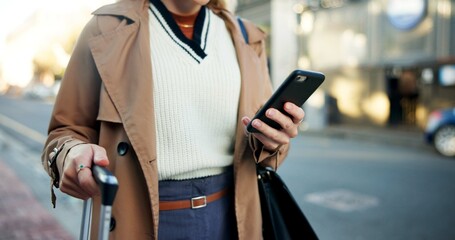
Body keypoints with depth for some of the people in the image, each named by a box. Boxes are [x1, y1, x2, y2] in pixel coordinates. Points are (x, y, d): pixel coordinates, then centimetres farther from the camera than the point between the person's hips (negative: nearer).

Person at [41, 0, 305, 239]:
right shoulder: (108, 29, -5)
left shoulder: (246, 36, 7)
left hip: (230, 215, 4)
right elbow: (68, 130, 1)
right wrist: (72, 154, -22)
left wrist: (270, 140, -12)